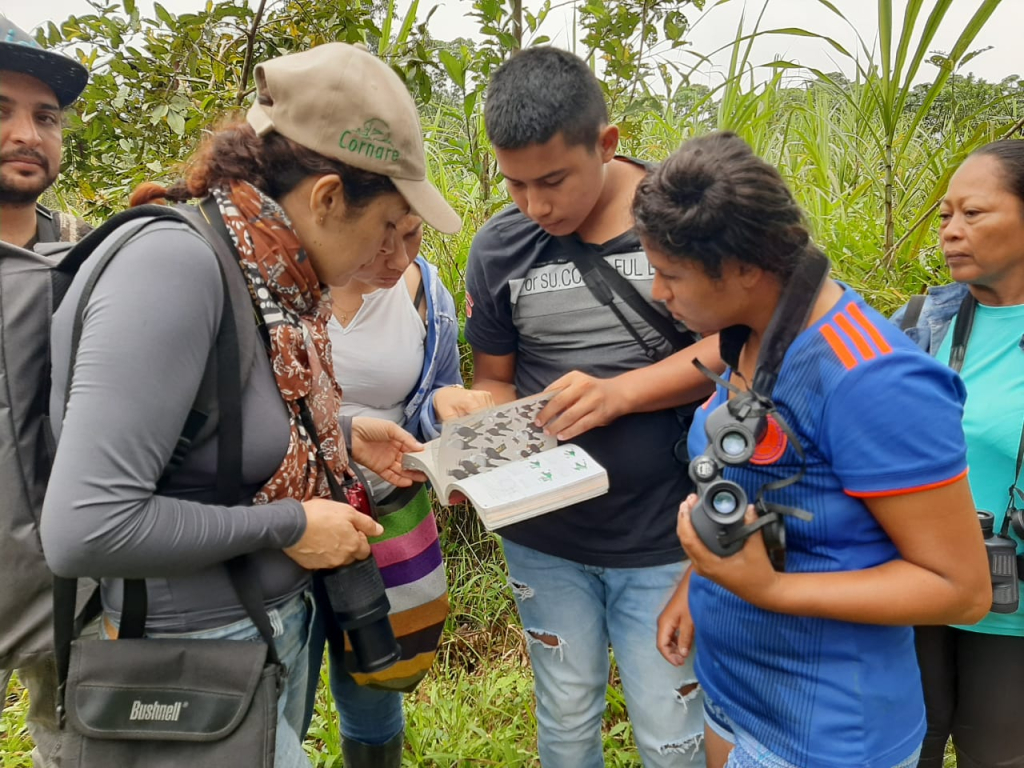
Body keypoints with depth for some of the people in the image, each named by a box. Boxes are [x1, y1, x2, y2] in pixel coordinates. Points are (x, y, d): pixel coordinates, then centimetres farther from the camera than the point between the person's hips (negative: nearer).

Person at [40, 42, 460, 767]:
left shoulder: (276, 271, -3)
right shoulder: (175, 263, -27)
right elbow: (83, 529, -31)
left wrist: (342, 436, 0)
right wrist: (288, 526, -22)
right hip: (201, 652, -8)